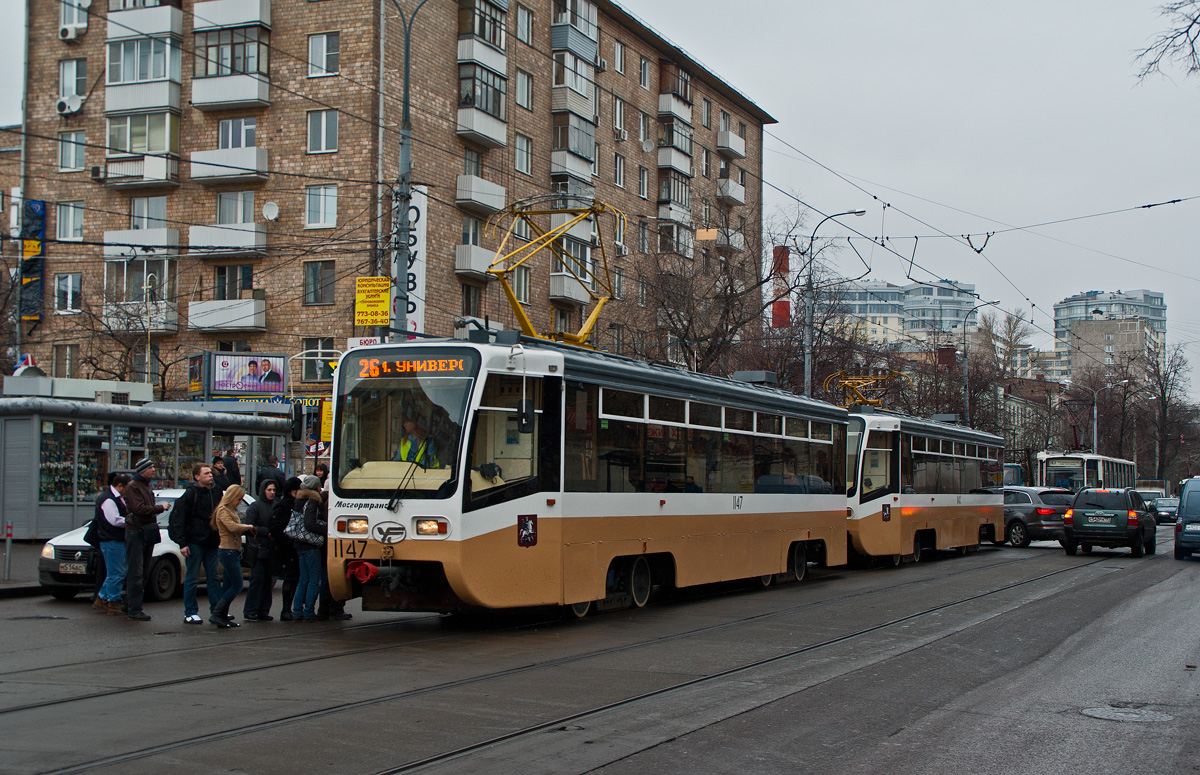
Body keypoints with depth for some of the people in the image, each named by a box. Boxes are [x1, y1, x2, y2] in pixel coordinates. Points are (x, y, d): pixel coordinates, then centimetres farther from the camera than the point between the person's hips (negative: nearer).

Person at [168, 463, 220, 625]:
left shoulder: (216, 494, 11)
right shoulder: (190, 494, -8)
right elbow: (178, 519, -11)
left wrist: (221, 541, 15)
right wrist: (182, 543, -16)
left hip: (212, 544, 6)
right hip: (194, 543, -6)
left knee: (213, 578, 9)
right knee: (192, 579, 0)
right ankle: (190, 613, 5)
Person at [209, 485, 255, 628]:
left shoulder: (230, 510, 19)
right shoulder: (223, 510, -11)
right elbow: (232, 527, -26)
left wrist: (247, 529, -1)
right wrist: (248, 526, -11)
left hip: (233, 551, 10)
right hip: (228, 551, -10)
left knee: (228, 586, 10)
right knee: (237, 586, -9)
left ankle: (222, 617, 13)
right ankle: (216, 614, -10)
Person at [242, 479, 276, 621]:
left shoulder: (275, 506, 12)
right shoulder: (255, 507, -4)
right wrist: (266, 532, -13)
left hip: (270, 549, 5)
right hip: (257, 549, -5)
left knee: (268, 580, 4)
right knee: (257, 579, -8)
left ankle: (263, 611, 9)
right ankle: (250, 612, -3)